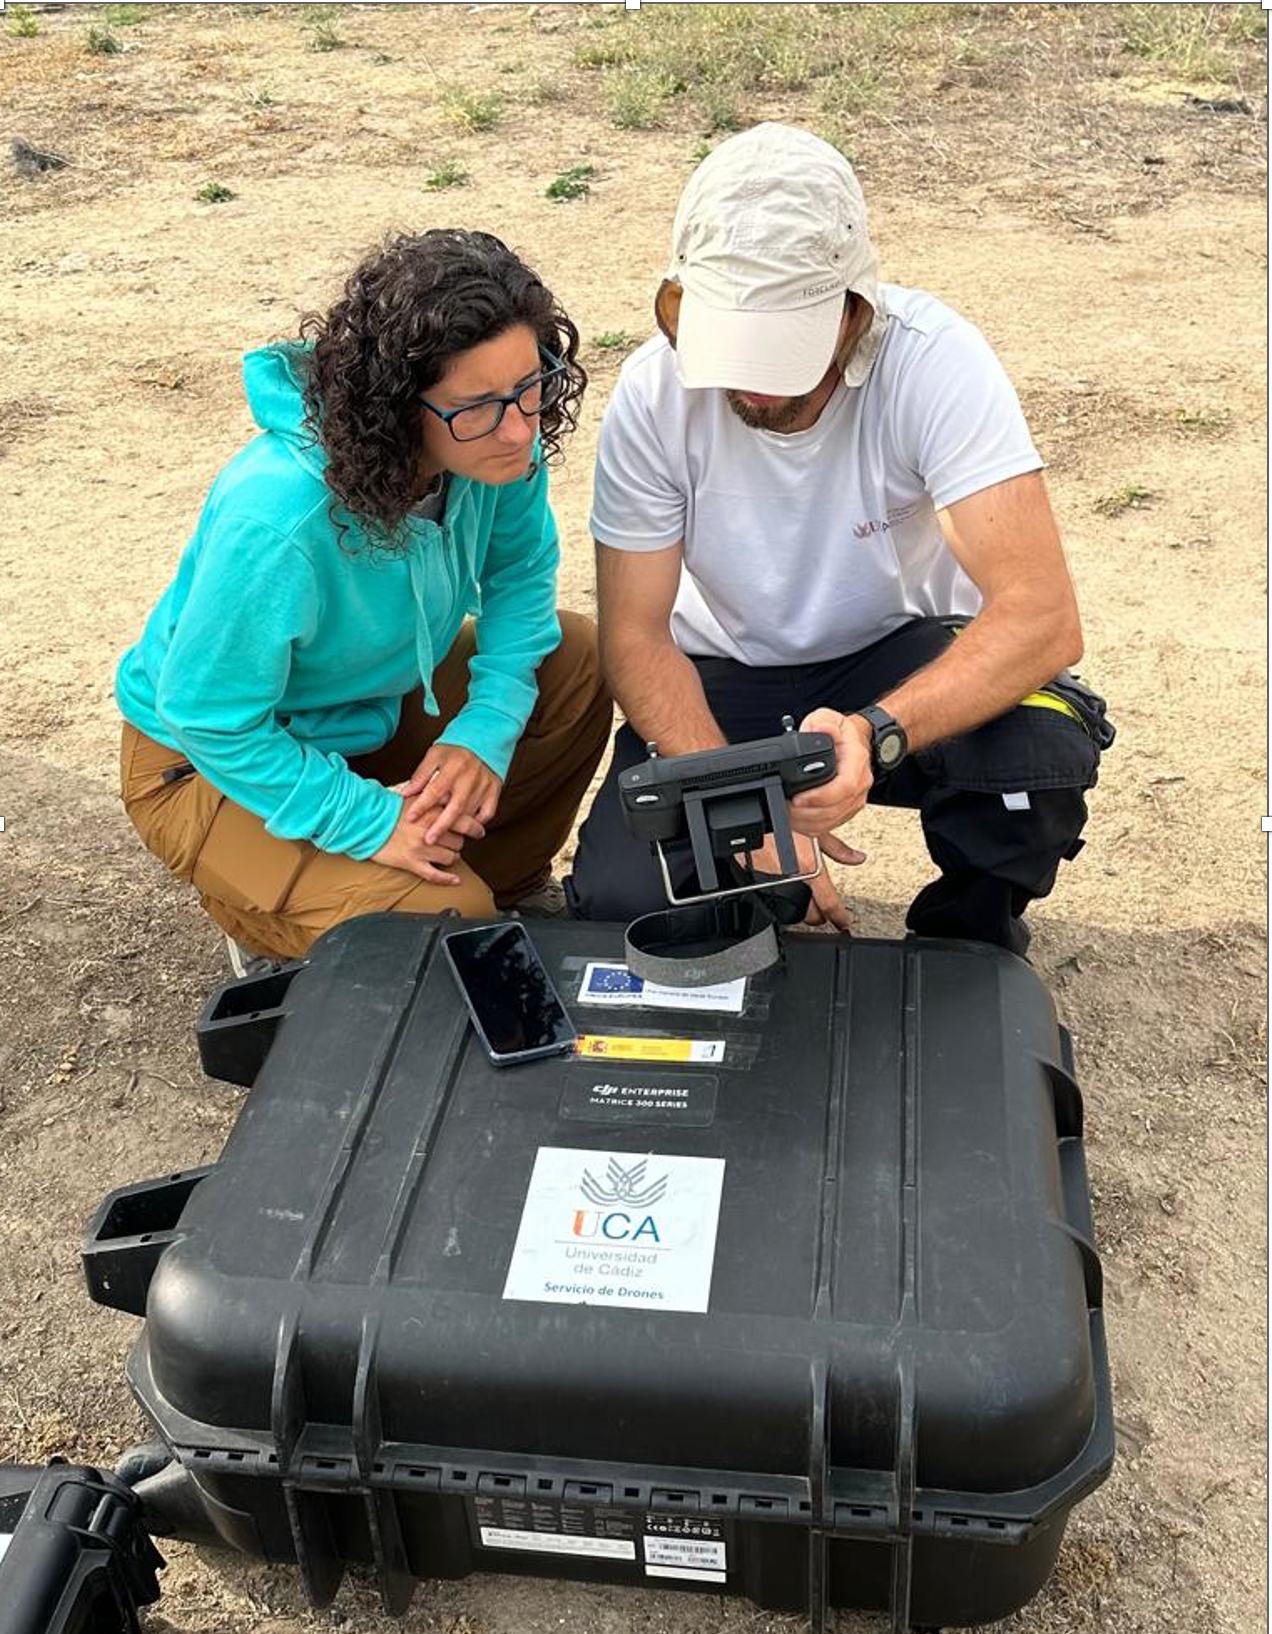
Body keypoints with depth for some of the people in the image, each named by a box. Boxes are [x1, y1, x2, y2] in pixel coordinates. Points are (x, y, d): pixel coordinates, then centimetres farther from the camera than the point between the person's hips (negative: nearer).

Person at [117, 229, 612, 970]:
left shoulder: (498, 445, -21)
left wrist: (489, 728, -18)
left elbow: (522, 568, -4)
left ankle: (508, 885, 13)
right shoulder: (277, 519, -39)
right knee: (442, 923, -22)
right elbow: (210, 720, -29)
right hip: (215, 760, -6)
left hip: (370, 700, 7)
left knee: (577, 664, -9)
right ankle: (276, 927, 11)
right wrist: (370, 822, -29)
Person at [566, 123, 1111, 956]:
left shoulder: (934, 358, -26)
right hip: (725, 674, 1)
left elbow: (1044, 614, -33)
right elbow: (635, 636, -14)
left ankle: (968, 940, 0)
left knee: (1042, 745, -33)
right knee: (620, 901, -22)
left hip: (902, 653, -1)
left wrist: (875, 732, -50)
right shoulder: (655, 390, -19)